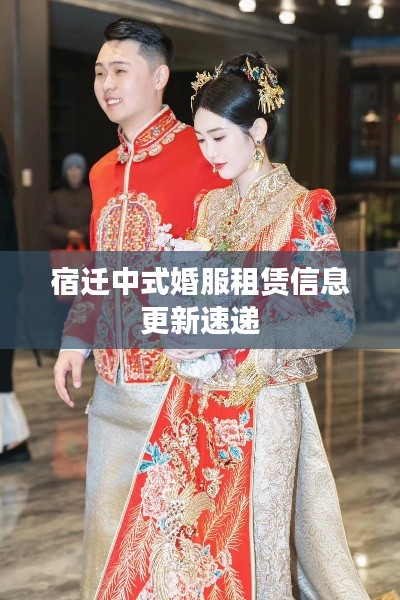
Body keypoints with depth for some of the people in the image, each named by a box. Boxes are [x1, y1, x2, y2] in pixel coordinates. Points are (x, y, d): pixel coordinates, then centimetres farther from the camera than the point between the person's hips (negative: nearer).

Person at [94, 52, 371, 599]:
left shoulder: (303, 210, -9)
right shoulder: (211, 206, 11)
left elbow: (337, 320, -13)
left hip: (260, 404, -6)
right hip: (197, 402, 6)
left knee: (247, 544, 2)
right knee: (177, 538, 7)